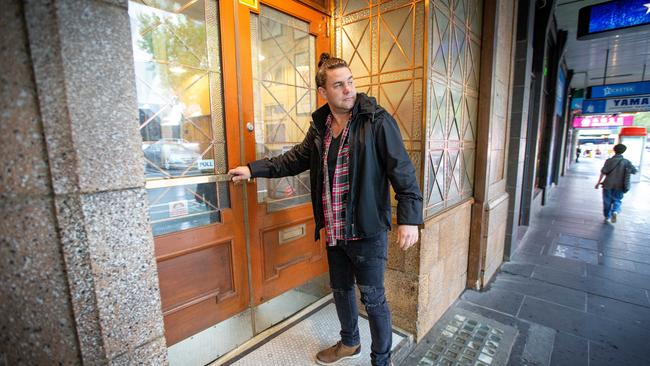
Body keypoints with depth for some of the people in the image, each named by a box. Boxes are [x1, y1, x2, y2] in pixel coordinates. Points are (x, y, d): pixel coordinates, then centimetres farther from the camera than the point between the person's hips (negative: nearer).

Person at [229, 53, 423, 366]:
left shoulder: (377, 120, -11)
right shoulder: (320, 126, 6)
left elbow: (402, 170, -14)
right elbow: (295, 159, 14)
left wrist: (409, 217, -21)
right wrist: (253, 169, 9)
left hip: (367, 229, -6)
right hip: (334, 231, 6)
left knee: (372, 298, 8)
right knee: (340, 289, 22)